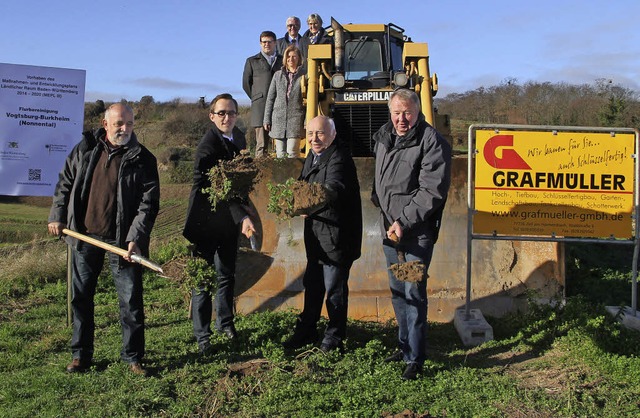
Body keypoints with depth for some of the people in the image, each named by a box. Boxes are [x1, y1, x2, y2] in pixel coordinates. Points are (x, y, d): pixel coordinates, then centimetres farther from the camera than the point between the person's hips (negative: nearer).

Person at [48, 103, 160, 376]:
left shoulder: (143, 159, -6)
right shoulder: (84, 150, 4)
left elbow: (149, 203, -9)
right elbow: (65, 183, 15)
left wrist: (135, 238, -18)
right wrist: (57, 216, 7)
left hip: (121, 240, -3)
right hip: (84, 236, 3)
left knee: (131, 300, 1)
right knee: (81, 297, 11)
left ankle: (133, 356, 15)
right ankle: (81, 355, 25)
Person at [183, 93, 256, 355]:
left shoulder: (238, 138, 5)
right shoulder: (208, 146, -21)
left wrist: (242, 214, 12)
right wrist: (243, 217, -37)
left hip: (229, 219, 7)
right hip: (206, 221, -7)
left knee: (227, 274, 19)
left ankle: (225, 322, 37)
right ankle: (202, 335, 14)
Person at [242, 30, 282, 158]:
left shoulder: (283, 60, 18)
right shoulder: (252, 61, 16)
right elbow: (246, 84, 14)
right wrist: (256, 98, 7)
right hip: (260, 105, -1)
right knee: (262, 143, -5)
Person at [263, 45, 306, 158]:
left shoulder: (304, 75, 3)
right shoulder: (278, 75, 12)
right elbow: (270, 98, 13)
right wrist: (267, 119, 8)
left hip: (295, 117, -3)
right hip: (278, 118, 3)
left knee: (292, 152, -11)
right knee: (280, 154, 4)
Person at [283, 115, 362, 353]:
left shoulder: (339, 158, -18)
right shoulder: (311, 157, 12)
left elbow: (333, 189, -36)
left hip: (337, 236, -9)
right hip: (316, 235, 9)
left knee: (334, 288, 2)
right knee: (312, 284, 18)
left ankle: (334, 338, 18)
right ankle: (306, 331, 32)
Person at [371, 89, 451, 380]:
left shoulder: (432, 142, -14)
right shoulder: (383, 137, 10)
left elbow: (432, 191, -19)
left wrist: (404, 221, -22)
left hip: (418, 233, -7)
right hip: (389, 229, 7)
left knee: (413, 293, -6)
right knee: (397, 291, 16)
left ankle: (415, 358, 5)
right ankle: (405, 345, 31)